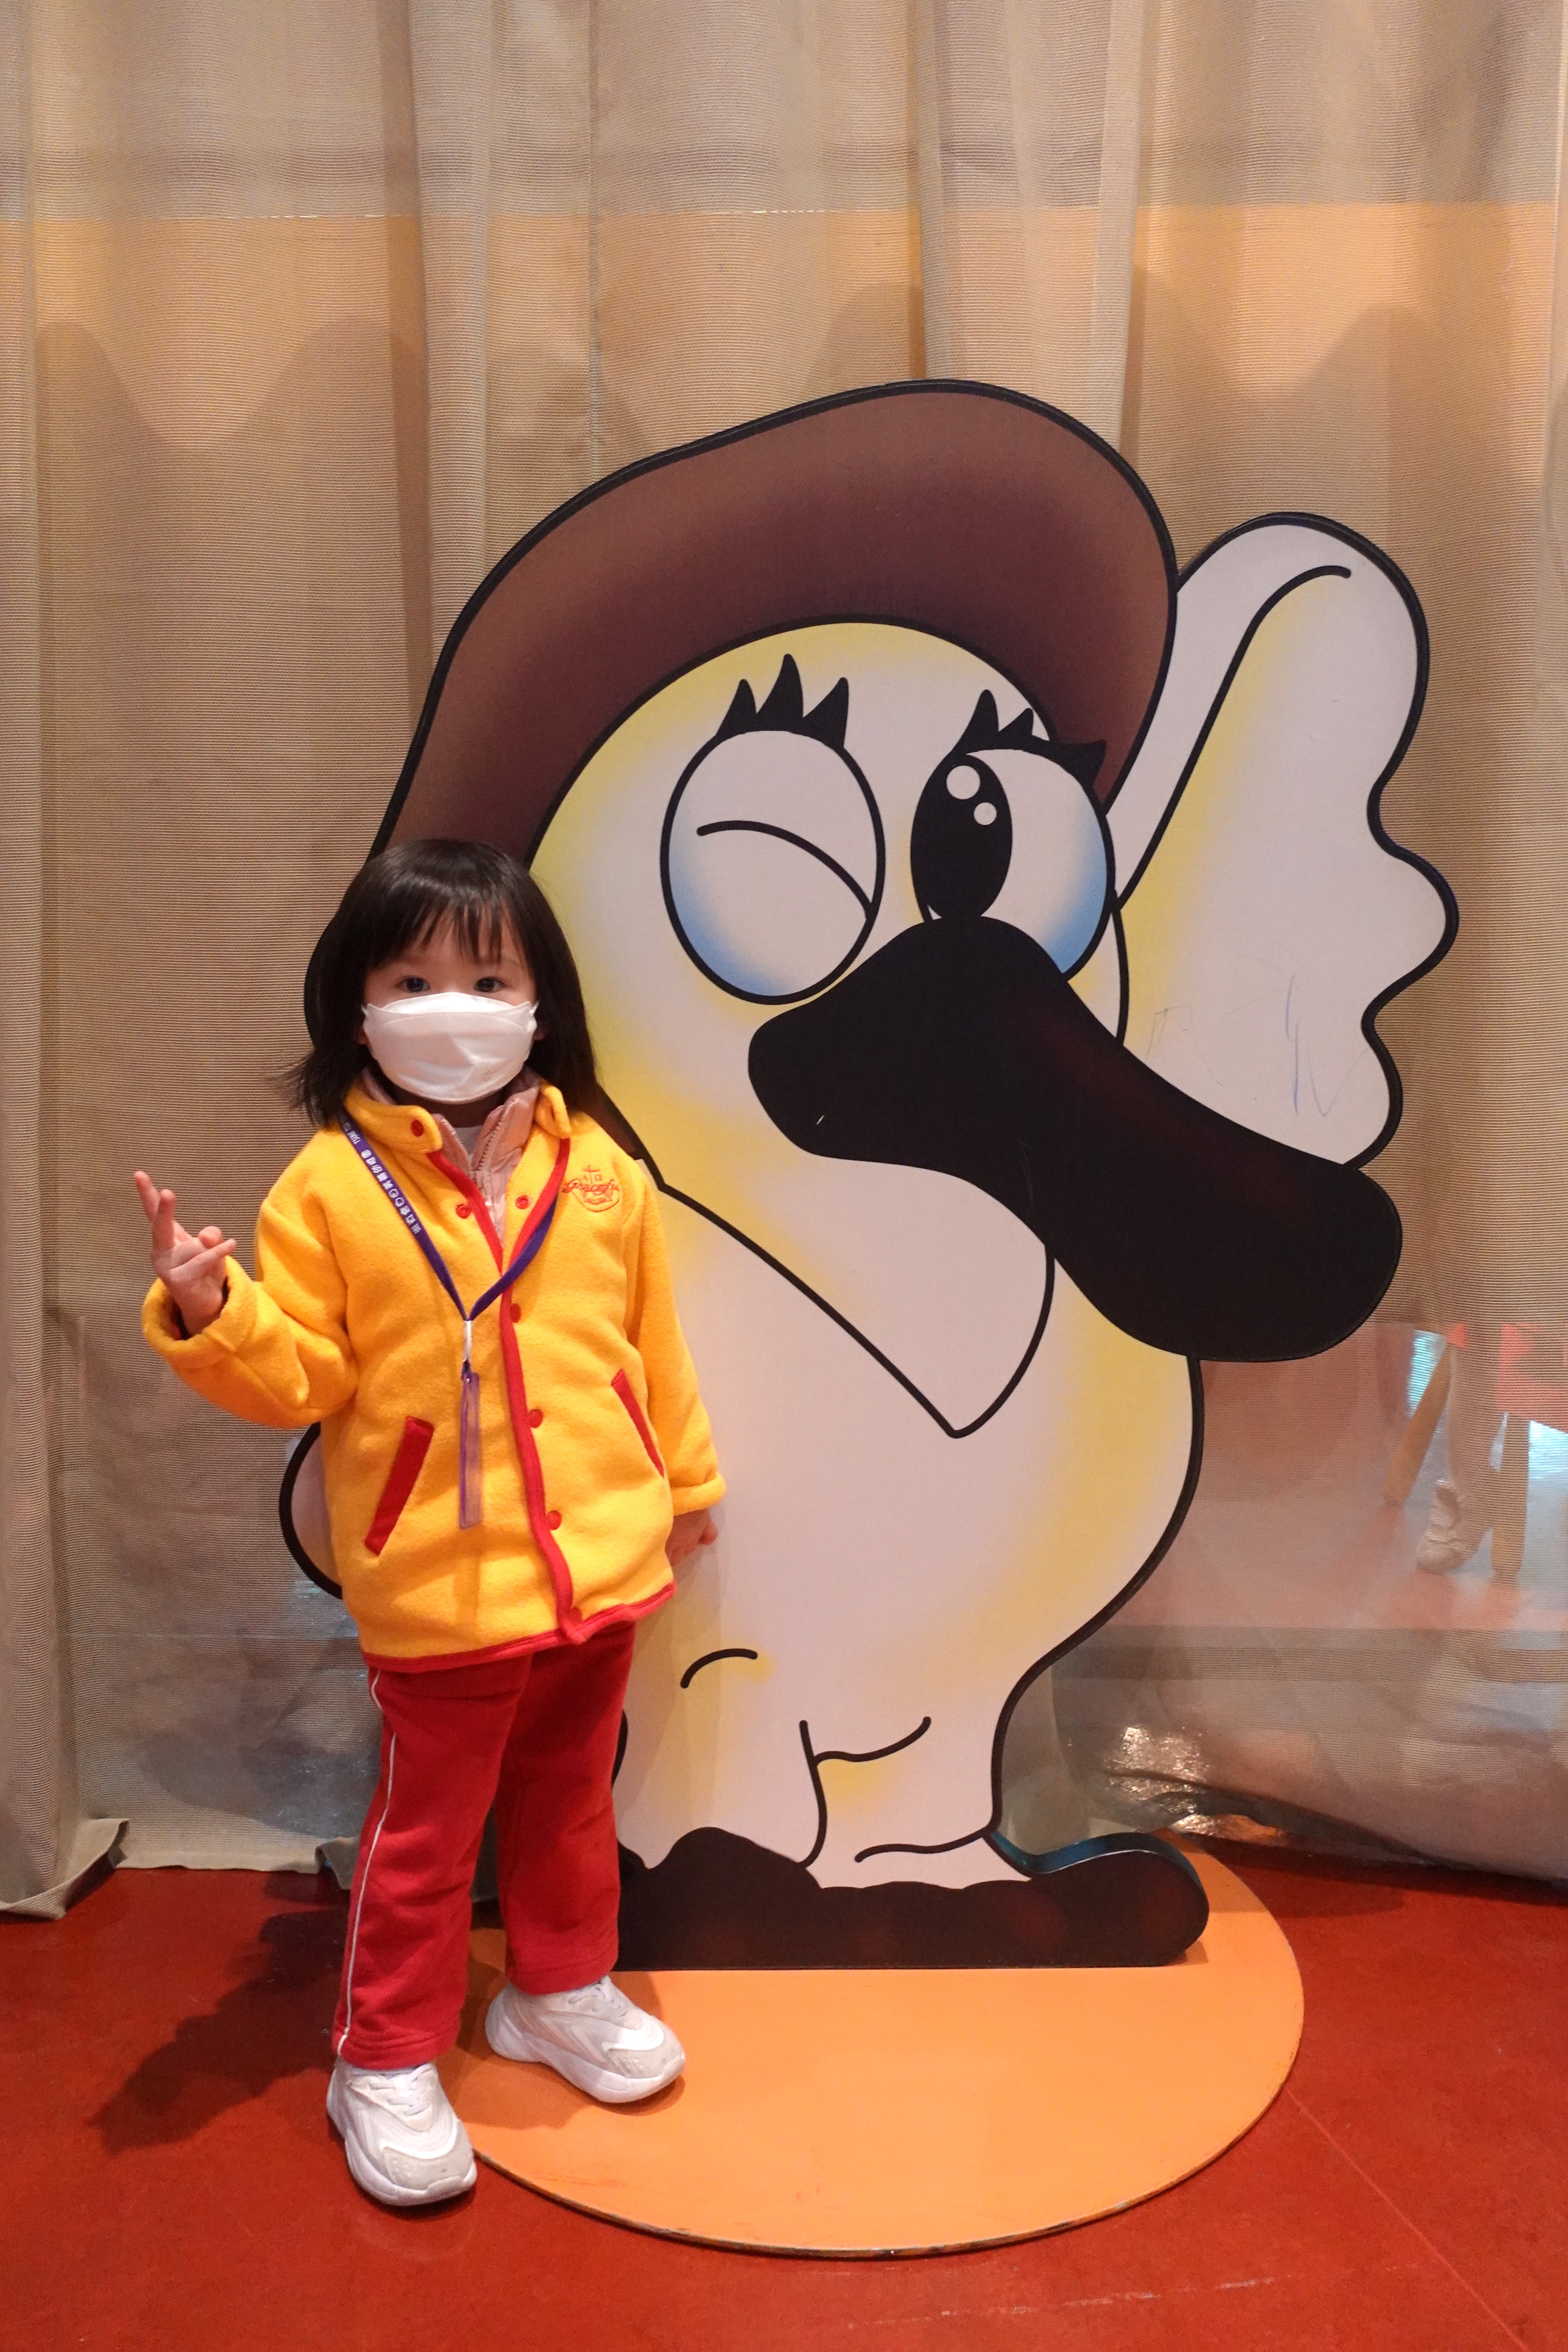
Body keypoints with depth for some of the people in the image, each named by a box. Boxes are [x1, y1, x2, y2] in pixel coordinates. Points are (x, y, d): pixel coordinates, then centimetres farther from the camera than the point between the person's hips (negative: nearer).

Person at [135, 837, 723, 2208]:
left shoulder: (597, 1169, -1)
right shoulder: (332, 1183, -10)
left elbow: (651, 1342, 8)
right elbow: (296, 1378, -9)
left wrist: (687, 1478, 16)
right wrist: (210, 1312, -28)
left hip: (602, 1564, 4)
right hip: (440, 1588, -3)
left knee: (570, 1800, 23)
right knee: (426, 1828, 13)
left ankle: (563, 1992, 47)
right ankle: (386, 2062, 35)